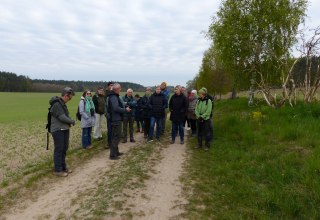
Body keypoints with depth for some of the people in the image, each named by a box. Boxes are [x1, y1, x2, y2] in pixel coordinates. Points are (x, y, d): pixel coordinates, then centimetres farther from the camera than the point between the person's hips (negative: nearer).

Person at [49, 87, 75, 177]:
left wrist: (70, 121, -4)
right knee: (58, 150, -1)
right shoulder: (56, 104, -17)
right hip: (58, 130, -9)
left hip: (65, 129, 9)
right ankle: (58, 170, 9)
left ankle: (63, 167, 29)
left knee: (64, 149, 16)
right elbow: (62, 117, -22)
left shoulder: (62, 103, 13)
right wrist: (72, 121, -10)